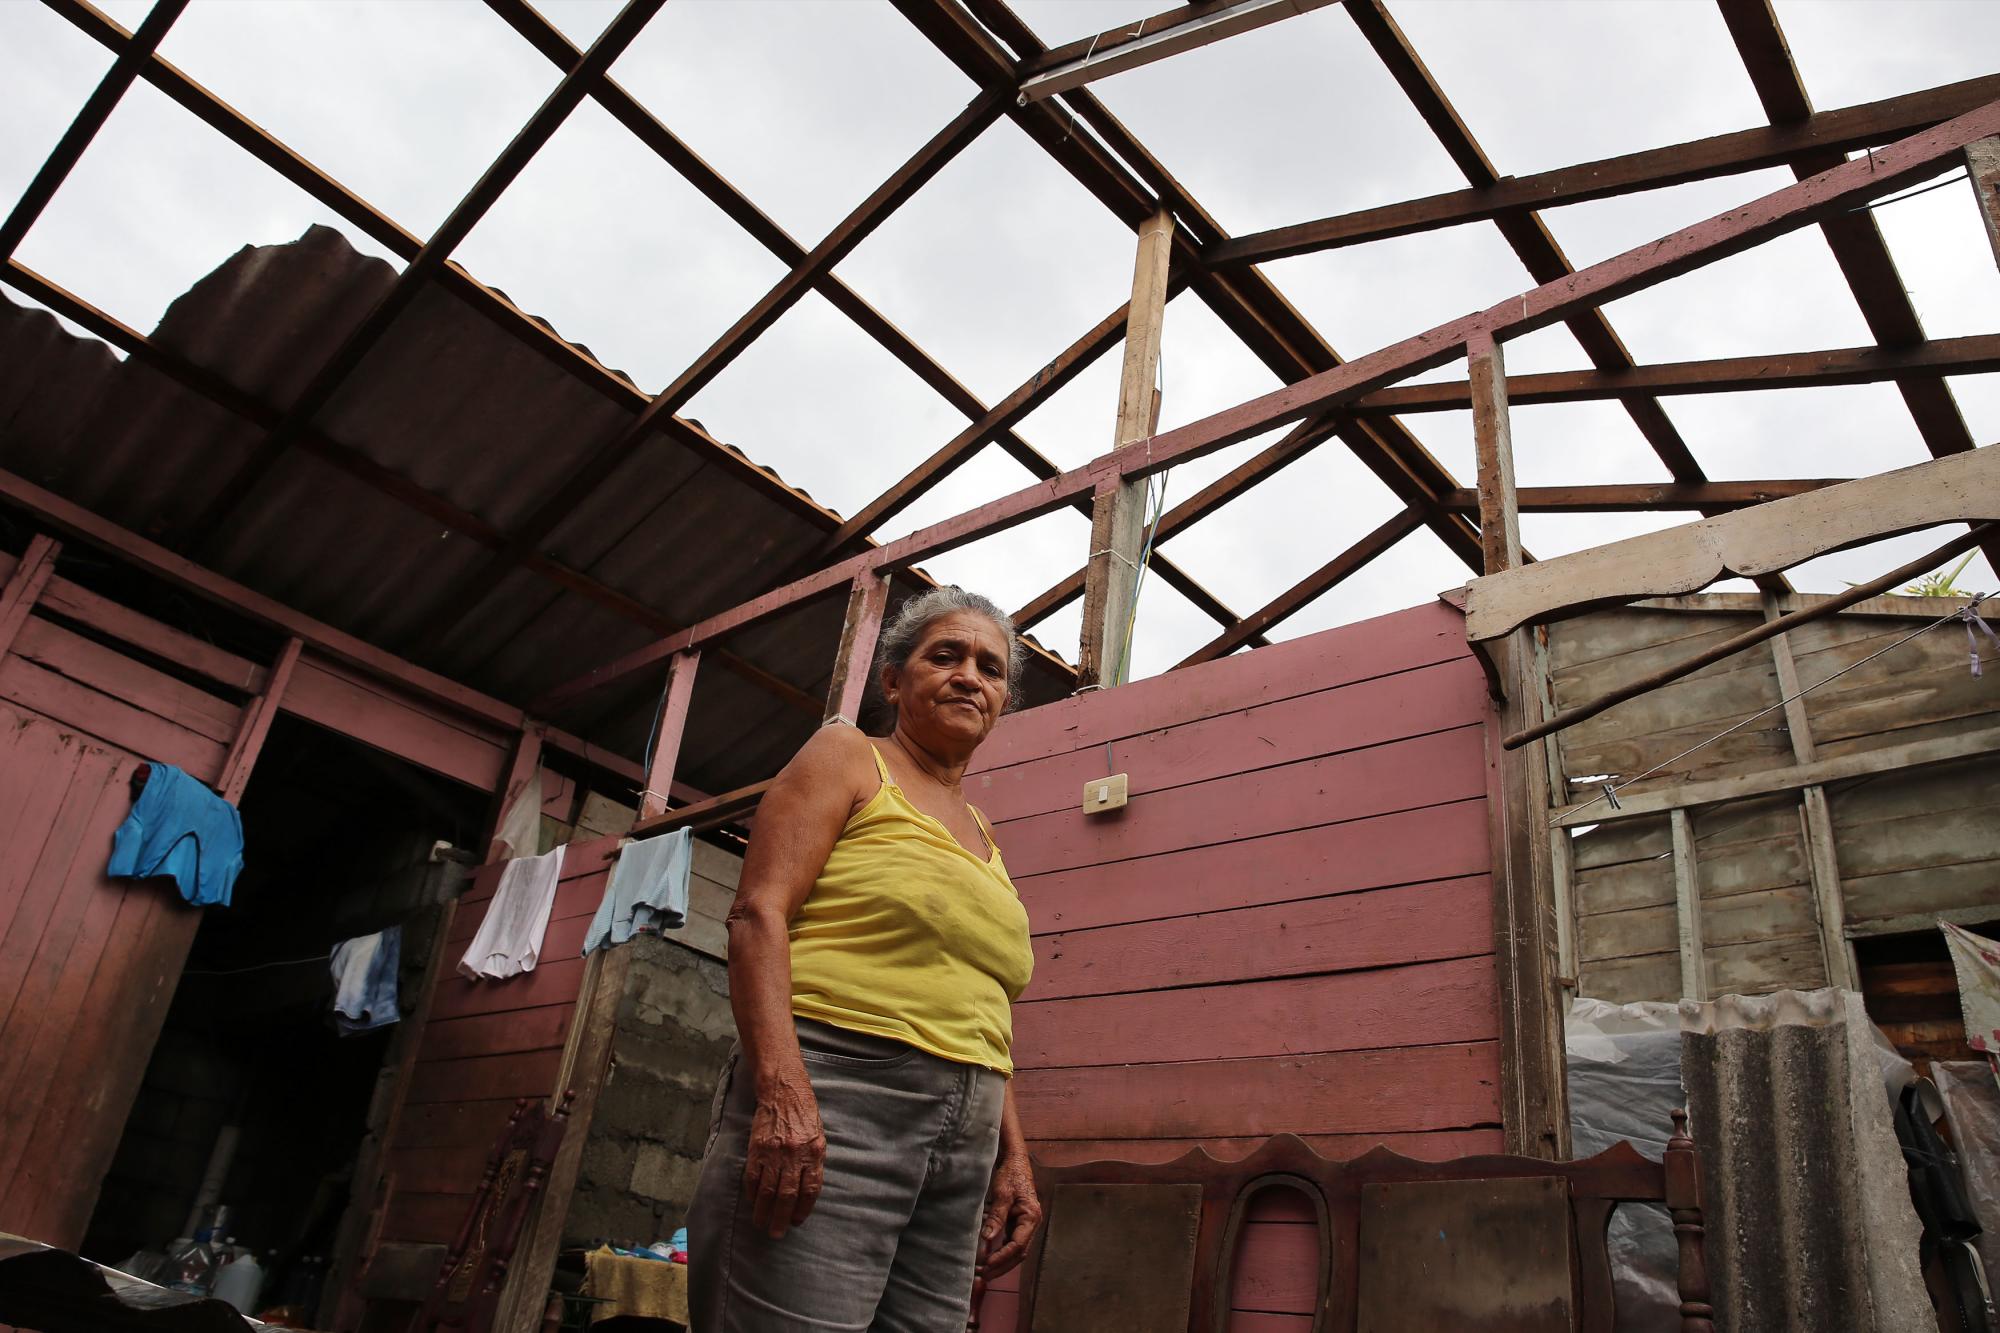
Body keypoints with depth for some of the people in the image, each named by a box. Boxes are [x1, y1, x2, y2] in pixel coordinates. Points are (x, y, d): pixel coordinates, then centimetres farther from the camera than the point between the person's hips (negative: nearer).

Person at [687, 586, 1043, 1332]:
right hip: (826, 1104, -6)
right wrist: (782, 1091, -21)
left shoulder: (982, 837, 22)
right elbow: (758, 914, -8)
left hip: (964, 1138, 6)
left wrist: (1012, 1157, 13)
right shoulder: (847, 759, 5)